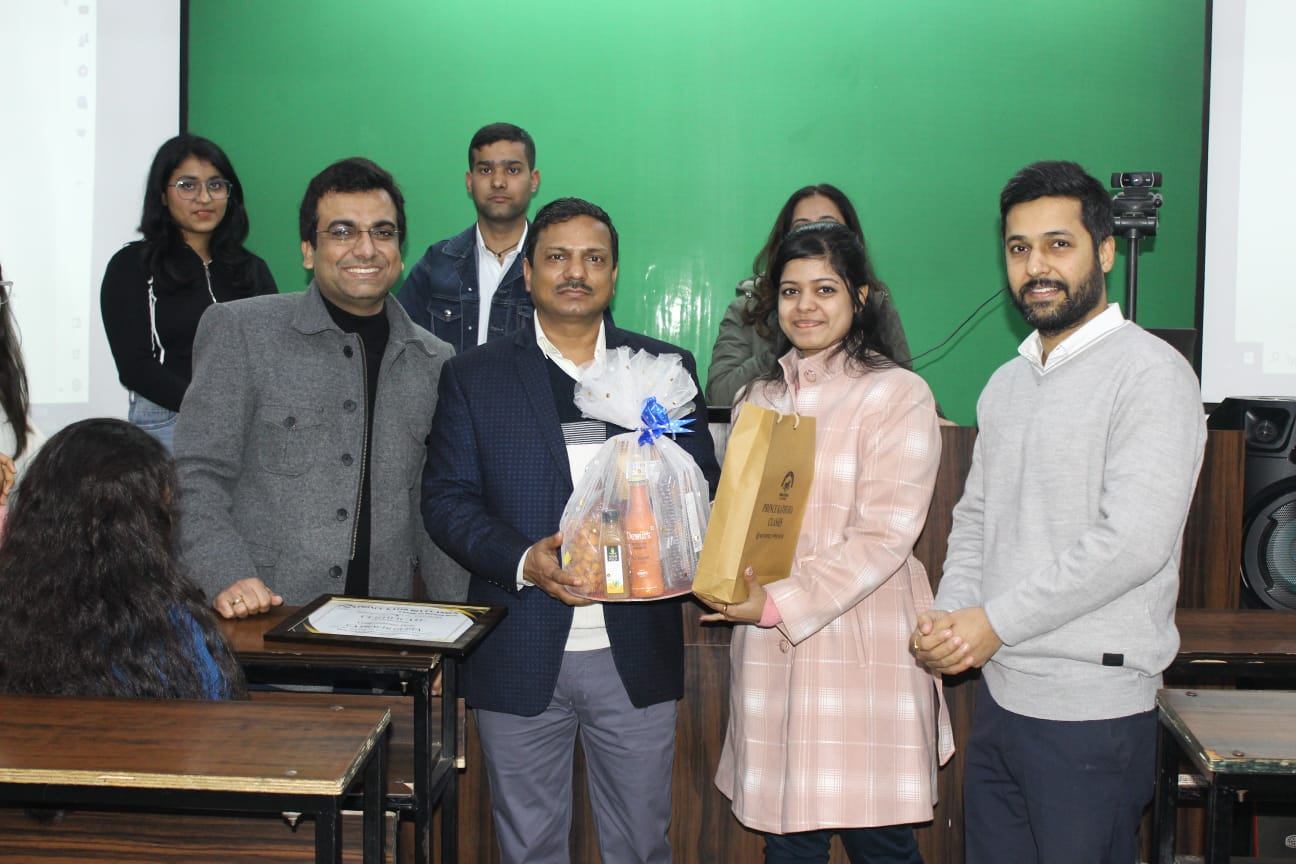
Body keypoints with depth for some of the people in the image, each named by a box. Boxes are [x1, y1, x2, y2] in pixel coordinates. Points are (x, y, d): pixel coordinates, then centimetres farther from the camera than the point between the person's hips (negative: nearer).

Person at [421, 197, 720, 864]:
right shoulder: (474, 376, 4)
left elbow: (702, 486, 7)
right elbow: (445, 499, 0)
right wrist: (523, 560, -17)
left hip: (636, 651, 1)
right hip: (521, 653, 0)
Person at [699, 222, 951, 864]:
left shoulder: (898, 394, -4)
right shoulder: (761, 398, 15)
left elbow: (885, 535, -12)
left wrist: (782, 601, -16)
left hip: (861, 642, -5)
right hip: (770, 649, 5)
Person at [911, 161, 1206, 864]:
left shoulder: (1149, 373, -11)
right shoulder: (1006, 384, 14)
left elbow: (1132, 542, -20)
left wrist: (992, 623, -14)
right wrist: (950, 619, -2)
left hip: (1090, 708, -7)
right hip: (997, 692, 7)